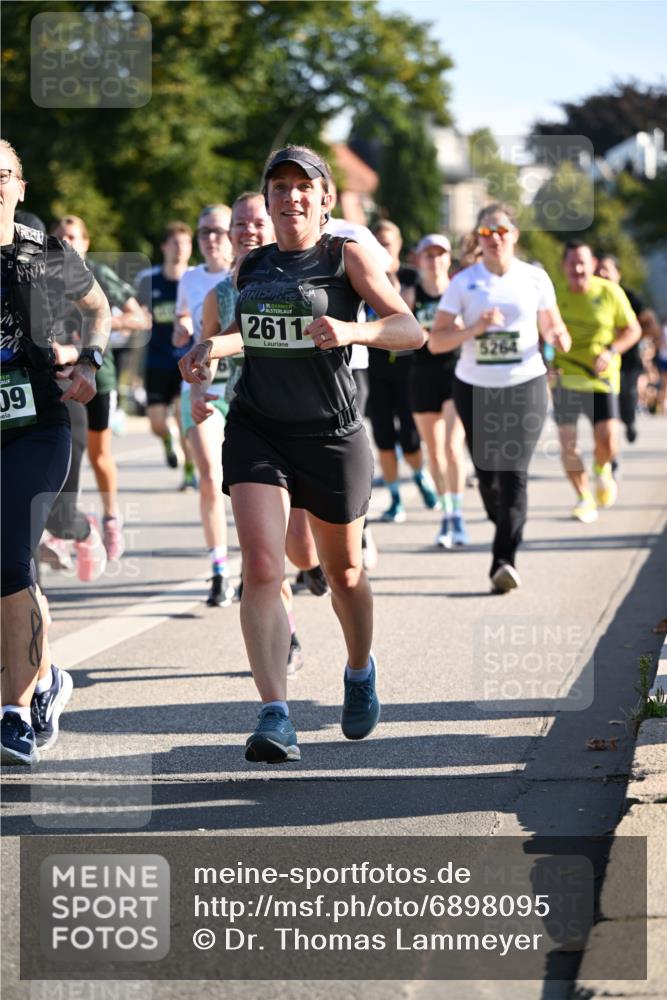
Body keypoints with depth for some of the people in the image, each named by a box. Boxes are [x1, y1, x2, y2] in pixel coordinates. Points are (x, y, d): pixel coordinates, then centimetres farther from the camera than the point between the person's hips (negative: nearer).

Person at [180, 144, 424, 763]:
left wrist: (351, 330, -28)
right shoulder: (253, 266, 10)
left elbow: (411, 331, -10)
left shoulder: (346, 256, -3)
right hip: (257, 432, 2)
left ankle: (360, 672, 45)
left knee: (344, 572, 15)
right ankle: (275, 718, -21)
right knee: (261, 569, -17)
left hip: (330, 436, -2)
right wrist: (210, 349, 9)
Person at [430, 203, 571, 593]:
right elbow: (436, 341, -1)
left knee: (514, 473, -14)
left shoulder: (535, 278, 3)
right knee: (487, 473, 7)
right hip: (475, 388, 1)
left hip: (525, 386, -1)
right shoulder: (464, 282, 1)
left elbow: (553, 326, 12)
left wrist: (559, 337, -12)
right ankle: (509, 532, 33)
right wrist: (475, 328, -17)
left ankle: (506, 558, -18)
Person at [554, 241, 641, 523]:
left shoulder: (610, 293, -4)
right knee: (567, 443, -2)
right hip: (564, 377, 1)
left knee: (607, 441, -13)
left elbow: (633, 329, 4)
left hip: (601, 377, -1)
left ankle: (602, 470, 23)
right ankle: (584, 498, 18)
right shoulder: (556, 294, -1)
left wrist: (611, 352, -13)